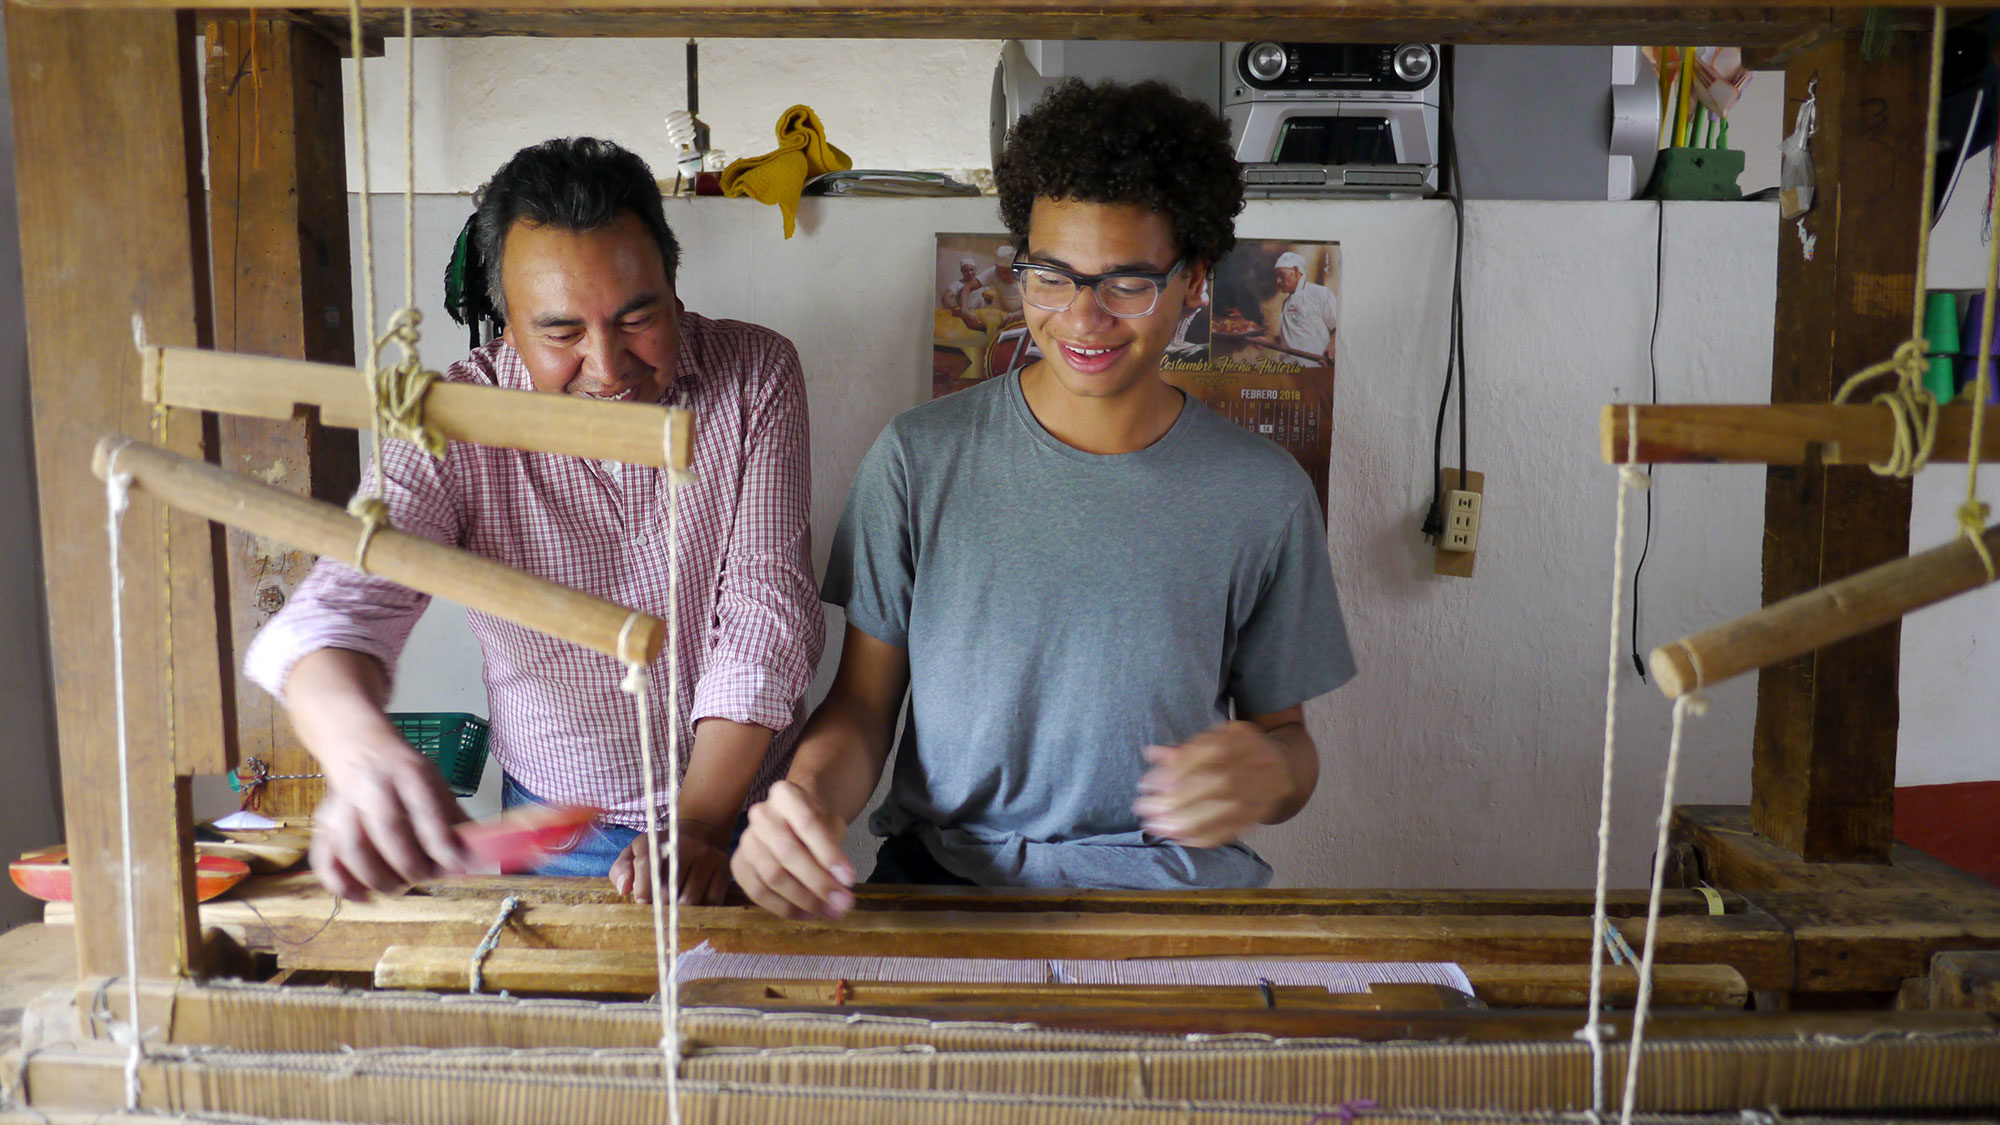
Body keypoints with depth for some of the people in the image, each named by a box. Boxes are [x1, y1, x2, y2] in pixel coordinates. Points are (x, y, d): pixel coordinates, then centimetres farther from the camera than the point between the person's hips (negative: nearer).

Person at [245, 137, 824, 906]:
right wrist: (362, 751, -45)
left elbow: (767, 610, -11)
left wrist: (701, 825, -21)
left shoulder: (756, 374, -8)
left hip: (751, 808, -1)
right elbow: (344, 604, -22)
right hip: (559, 835, 1)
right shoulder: (451, 429, -10)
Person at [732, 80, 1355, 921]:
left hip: (1173, 886, 3)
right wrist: (810, 795, -20)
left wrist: (1270, 772, -15)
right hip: (945, 876, -2)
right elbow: (863, 701, 3)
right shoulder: (919, 459, -1)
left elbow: (1282, 726, 10)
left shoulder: (1264, 494, 0)